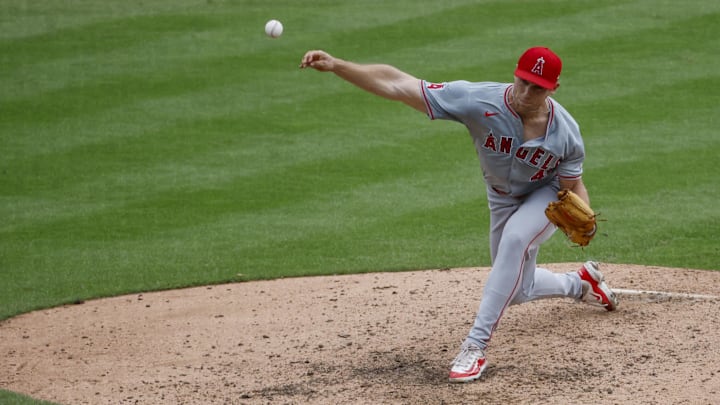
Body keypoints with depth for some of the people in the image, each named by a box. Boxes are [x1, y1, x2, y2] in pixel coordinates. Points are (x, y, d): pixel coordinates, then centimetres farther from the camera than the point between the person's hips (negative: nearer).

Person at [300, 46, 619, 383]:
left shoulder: (566, 132, -31)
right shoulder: (479, 101, -35)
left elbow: (573, 185, -14)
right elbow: (396, 85, -40)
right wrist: (335, 65, -51)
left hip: (548, 195, -3)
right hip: (502, 200, 3)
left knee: (515, 239, -35)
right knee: (517, 291, 15)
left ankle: (476, 345, -32)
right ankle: (581, 284, 48)